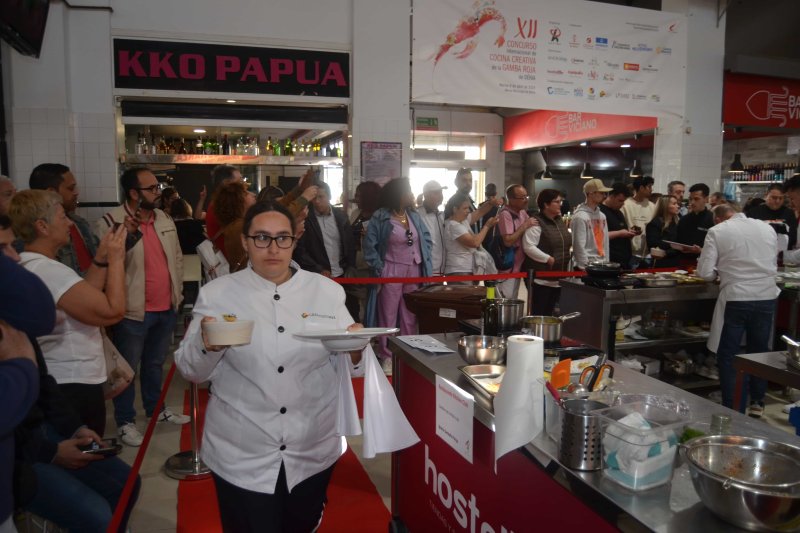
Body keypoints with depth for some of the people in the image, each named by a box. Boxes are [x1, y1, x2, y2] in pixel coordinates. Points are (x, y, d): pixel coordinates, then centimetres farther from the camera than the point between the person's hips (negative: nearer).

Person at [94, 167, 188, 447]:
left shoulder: (165, 219, 8)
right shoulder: (110, 223, -15)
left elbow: (177, 257, 15)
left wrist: (177, 292, 12)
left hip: (166, 309, 7)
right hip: (132, 311, -6)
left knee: (155, 363, 22)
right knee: (128, 369, 8)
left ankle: (155, 408, 39)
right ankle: (125, 421, 23)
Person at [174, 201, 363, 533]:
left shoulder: (327, 290, -1)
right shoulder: (216, 294, -5)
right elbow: (191, 371, -4)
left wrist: (354, 350, -21)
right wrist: (206, 346, -26)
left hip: (315, 452, 2)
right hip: (241, 457, -2)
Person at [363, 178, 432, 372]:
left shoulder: (414, 215, 9)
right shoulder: (380, 217, -8)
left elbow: (426, 239, 14)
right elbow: (369, 245, -9)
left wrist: (425, 263, 5)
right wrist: (379, 269, -11)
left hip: (414, 271, 5)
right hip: (391, 272, -5)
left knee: (410, 316, 10)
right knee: (388, 315, 2)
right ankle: (387, 356, 11)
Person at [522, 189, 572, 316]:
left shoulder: (560, 221, 14)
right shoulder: (536, 222, -13)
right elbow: (528, 247, -21)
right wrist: (548, 259, -21)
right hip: (541, 277, -8)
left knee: (550, 313, 15)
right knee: (538, 314, -4)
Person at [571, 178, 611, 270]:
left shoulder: (602, 216, 13)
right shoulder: (580, 217, -12)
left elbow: (605, 242, 15)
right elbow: (578, 246, -15)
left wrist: (606, 263, 10)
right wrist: (585, 267, -15)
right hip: (586, 267, -7)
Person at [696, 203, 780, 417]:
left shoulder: (717, 232, -7)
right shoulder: (767, 228, 7)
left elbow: (705, 272, -8)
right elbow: (774, 264, 16)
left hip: (735, 299, -4)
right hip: (767, 297, 4)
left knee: (728, 356, 7)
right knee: (760, 351, 17)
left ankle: (733, 409, 10)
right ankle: (757, 403, 27)